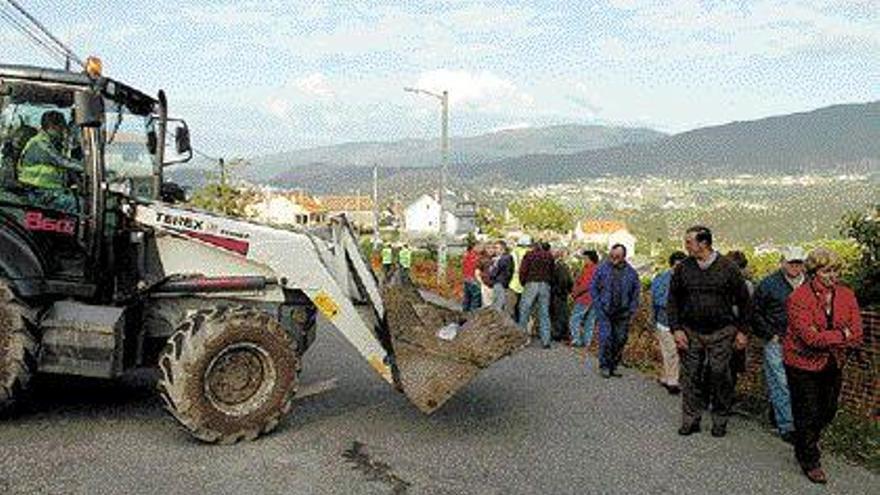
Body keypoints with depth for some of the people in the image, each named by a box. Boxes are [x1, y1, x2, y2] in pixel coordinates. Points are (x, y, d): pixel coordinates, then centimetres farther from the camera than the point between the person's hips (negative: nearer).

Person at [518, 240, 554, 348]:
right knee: (544, 313, 6)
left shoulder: (529, 255, 1)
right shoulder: (549, 256, 11)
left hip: (531, 284, -3)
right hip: (545, 285, 3)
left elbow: (523, 270, -4)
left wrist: (523, 283, 8)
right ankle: (546, 341, 4)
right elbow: (552, 272, 11)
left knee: (524, 311, 6)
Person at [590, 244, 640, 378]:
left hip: (622, 313, 2)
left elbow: (636, 292, 8)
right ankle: (604, 366, 5)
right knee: (606, 338, -8)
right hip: (605, 312, -2)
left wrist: (632, 310, 0)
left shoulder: (631, 272, 2)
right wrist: (599, 305, -5)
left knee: (620, 340, 6)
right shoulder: (602, 269, -1)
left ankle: (614, 366, 19)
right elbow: (593, 288, 4)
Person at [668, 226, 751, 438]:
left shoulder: (727, 268, -4)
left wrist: (742, 330, 1)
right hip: (690, 332, 2)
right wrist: (676, 328, -3)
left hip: (721, 333, -2)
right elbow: (673, 301, 7)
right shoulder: (683, 268, 2)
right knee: (690, 377, 4)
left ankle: (720, 421, 18)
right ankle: (690, 420, 15)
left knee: (720, 376, 2)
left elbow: (744, 301, 4)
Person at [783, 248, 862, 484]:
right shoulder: (799, 298, -19)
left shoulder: (846, 295, -3)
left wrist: (825, 340, -21)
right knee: (808, 415, 4)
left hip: (832, 365, 5)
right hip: (803, 364, -5)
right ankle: (810, 461, 23)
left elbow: (857, 336, -8)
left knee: (828, 412, 16)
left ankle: (804, 447, 42)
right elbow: (810, 337, -26)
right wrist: (841, 336, -17)